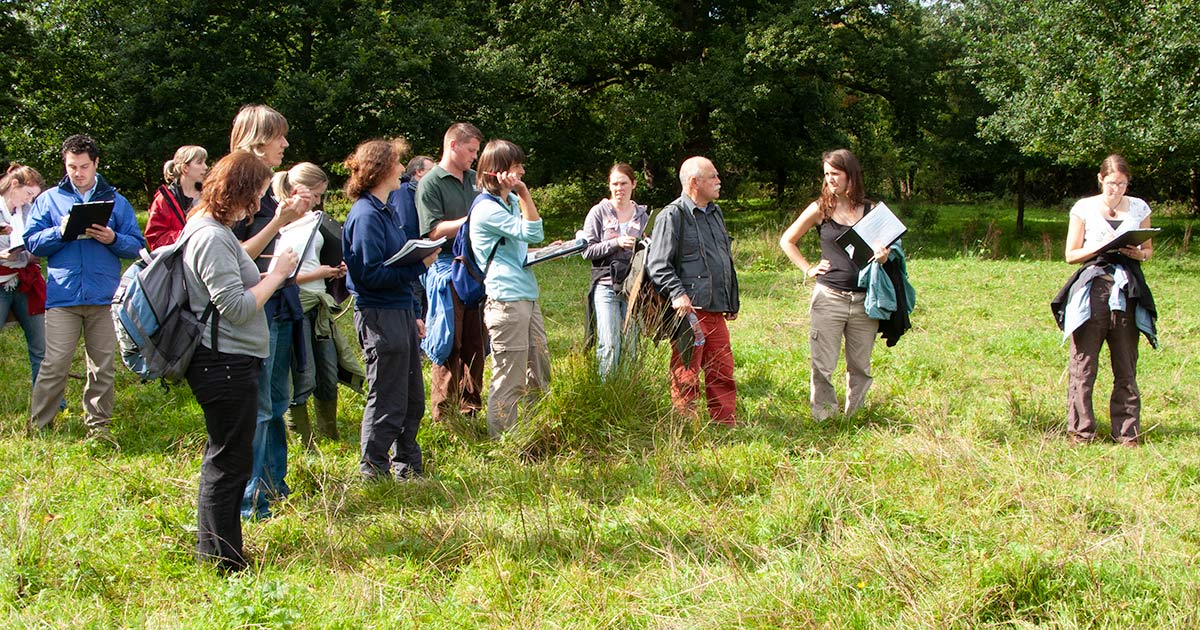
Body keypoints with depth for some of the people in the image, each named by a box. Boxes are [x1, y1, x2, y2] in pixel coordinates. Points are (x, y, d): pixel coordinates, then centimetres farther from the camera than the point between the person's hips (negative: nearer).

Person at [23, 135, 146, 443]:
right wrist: (61, 231, -9)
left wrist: (112, 238, -12)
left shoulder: (115, 200, 12)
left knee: (103, 365, 4)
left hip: (104, 298, 1)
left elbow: (137, 245, 7)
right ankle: (37, 426, 3)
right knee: (55, 365, -6)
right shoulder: (49, 199, 12)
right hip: (62, 297, -1)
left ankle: (98, 426, 14)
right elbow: (31, 242, 6)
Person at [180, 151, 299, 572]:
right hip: (226, 364, -11)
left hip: (228, 361, 11)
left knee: (225, 457, 20)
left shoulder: (211, 230, 12)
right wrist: (276, 275, -12)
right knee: (230, 461, -2)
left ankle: (211, 550, 30)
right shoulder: (212, 238, -21)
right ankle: (225, 563, 8)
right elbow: (237, 308, -24)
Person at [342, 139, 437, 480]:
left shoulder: (389, 211, 15)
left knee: (413, 398, 16)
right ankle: (373, 470, 10)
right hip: (379, 315, -10)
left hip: (401, 311, 10)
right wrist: (419, 265, -19)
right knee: (388, 400, -2)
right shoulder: (366, 215, -15)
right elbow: (370, 274, -21)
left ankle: (408, 465, 28)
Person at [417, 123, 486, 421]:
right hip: (446, 269, -7)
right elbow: (434, 230, -13)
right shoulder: (431, 183, -5)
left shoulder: (473, 179, 16)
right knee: (448, 346, -4)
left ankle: (470, 408, 19)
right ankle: (444, 418, 1)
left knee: (475, 343, 10)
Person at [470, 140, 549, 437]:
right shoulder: (487, 208, -13)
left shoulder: (510, 202, 18)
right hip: (506, 301, -10)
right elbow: (532, 234, -20)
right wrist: (523, 193, -22)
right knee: (509, 381, -4)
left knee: (540, 373, 15)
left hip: (527, 298, 10)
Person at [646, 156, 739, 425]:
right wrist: (677, 293, -27)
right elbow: (657, 265, -13)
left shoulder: (715, 212, 18)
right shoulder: (672, 216, -8)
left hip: (716, 310, 8)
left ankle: (727, 426, 18)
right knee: (686, 378, -1)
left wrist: (732, 301, 25)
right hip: (689, 310, -8)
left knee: (723, 373, 10)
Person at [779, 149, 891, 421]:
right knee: (823, 366, -2)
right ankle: (823, 418, 8)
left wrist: (883, 255, -7)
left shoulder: (871, 210, 5)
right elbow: (787, 240, 11)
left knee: (860, 366, 10)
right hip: (829, 297, -2)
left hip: (864, 299, 2)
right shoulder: (820, 209, 1)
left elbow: (885, 246, 16)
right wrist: (808, 269, 3)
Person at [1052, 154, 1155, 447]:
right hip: (1092, 288, -2)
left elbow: (1149, 250, 19)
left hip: (1128, 291, 2)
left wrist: (1138, 253, -4)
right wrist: (1101, 246, -12)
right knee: (1083, 363, -5)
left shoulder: (1138, 208, 12)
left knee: (1126, 367, 3)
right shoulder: (1084, 208, 5)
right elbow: (1071, 254, 4)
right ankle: (1080, 431, 0)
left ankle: (1127, 433, 7)